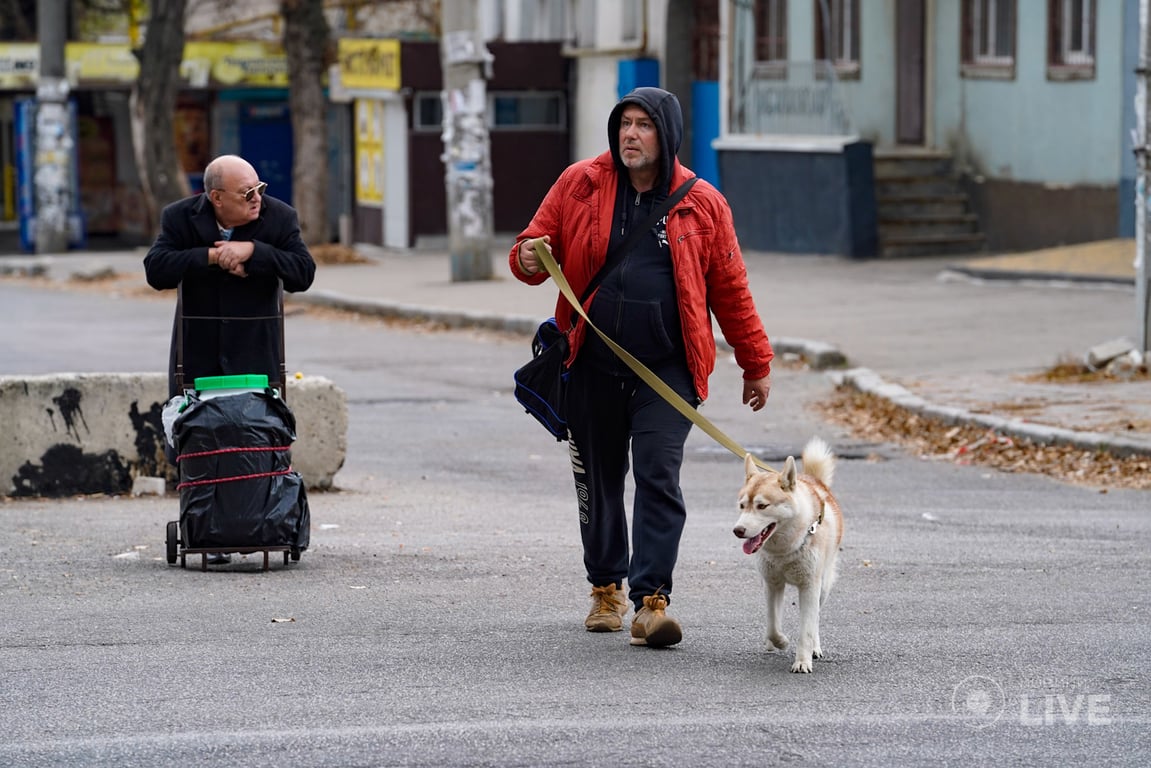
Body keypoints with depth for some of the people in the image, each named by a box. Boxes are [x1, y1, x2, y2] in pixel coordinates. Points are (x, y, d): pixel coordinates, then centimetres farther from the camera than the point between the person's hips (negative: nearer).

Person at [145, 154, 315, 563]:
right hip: (199, 352, 0)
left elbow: (303, 272, -11)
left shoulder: (279, 217, -3)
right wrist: (211, 257, -20)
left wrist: (252, 251, -21)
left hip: (255, 352, 0)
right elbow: (156, 270, -13)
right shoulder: (180, 217, -3)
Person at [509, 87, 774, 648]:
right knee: (598, 479, 11)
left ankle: (651, 600, -13)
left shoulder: (702, 205, 2)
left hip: (667, 369, -2)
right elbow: (537, 243, 10)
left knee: (659, 478, -12)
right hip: (592, 365, 2)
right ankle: (606, 587, 28)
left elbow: (730, 288, 8)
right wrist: (529, 259, -15)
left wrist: (756, 364, 11)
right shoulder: (578, 184, 3)